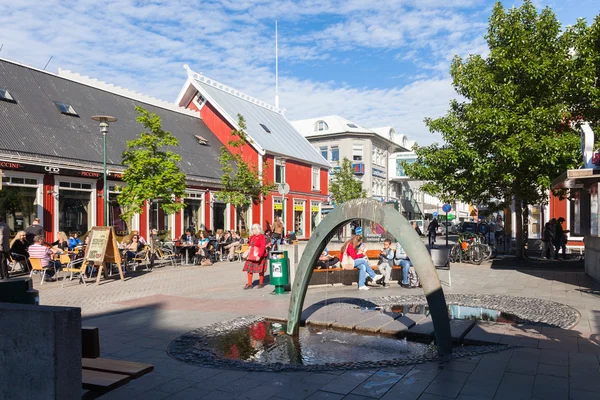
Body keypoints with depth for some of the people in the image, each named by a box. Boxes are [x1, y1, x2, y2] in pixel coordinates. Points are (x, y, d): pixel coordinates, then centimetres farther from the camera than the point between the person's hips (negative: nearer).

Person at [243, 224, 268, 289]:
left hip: (259, 256, -7)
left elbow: (262, 247, -18)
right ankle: (249, 284, 9)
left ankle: (261, 283, 19)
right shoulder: (252, 237, 12)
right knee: (249, 269, 2)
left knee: (260, 270, 4)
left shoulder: (262, 237, -10)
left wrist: (259, 255, -27)